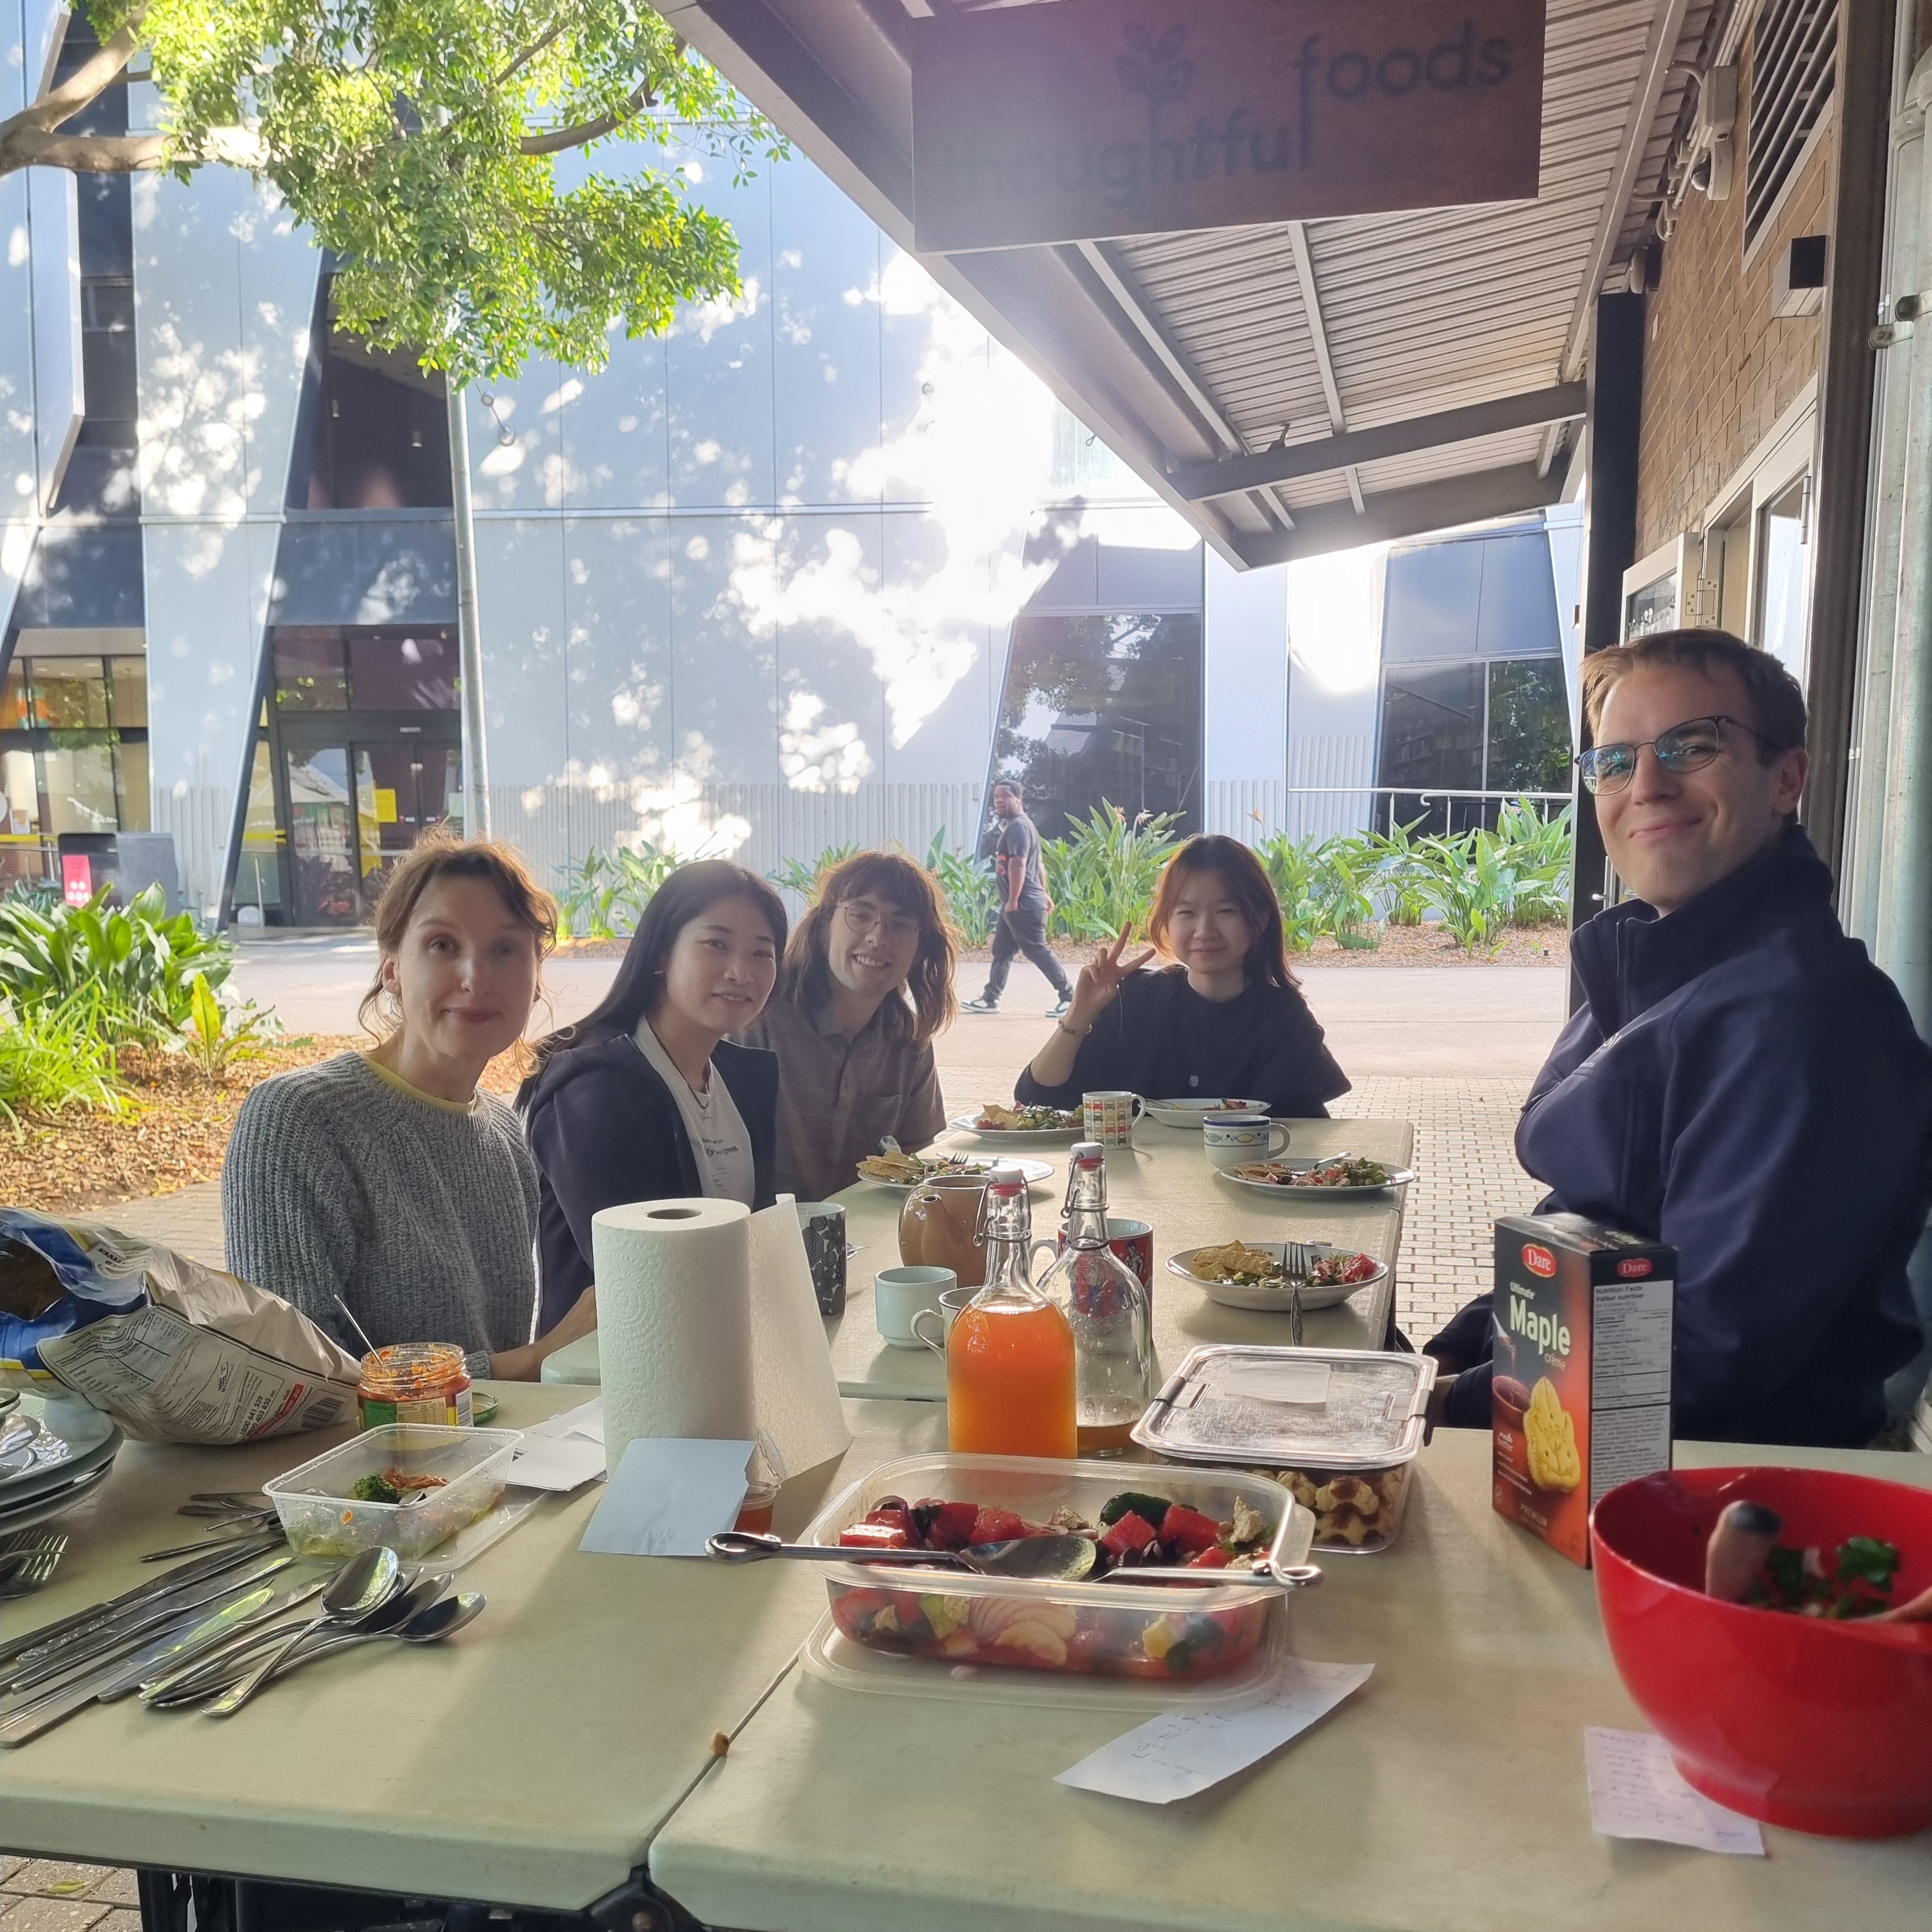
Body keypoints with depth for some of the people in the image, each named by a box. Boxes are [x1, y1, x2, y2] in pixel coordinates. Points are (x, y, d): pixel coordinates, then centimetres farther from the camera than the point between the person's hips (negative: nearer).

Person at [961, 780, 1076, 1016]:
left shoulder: (1018, 827, -15)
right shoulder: (1013, 826, 18)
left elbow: (1018, 865, -24)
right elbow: (1038, 864, 23)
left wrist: (1013, 901, -23)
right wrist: (1043, 894, 25)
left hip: (1024, 905, -11)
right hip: (1015, 904, 11)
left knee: (1037, 951, -7)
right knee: (1001, 951, 14)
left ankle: (1068, 998, -2)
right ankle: (990, 999, 21)